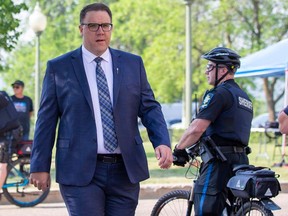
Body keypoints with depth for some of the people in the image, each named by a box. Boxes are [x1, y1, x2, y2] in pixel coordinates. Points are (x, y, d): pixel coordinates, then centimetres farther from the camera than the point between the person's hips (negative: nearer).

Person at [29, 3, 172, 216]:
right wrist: (40, 166, 2)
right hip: (80, 172, -3)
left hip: (125, 170, 3)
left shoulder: (133, 64, 11)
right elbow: (46, 120, 5)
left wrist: (162, 142, -9)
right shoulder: (59, 68, 4)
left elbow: (149, 108, 9)